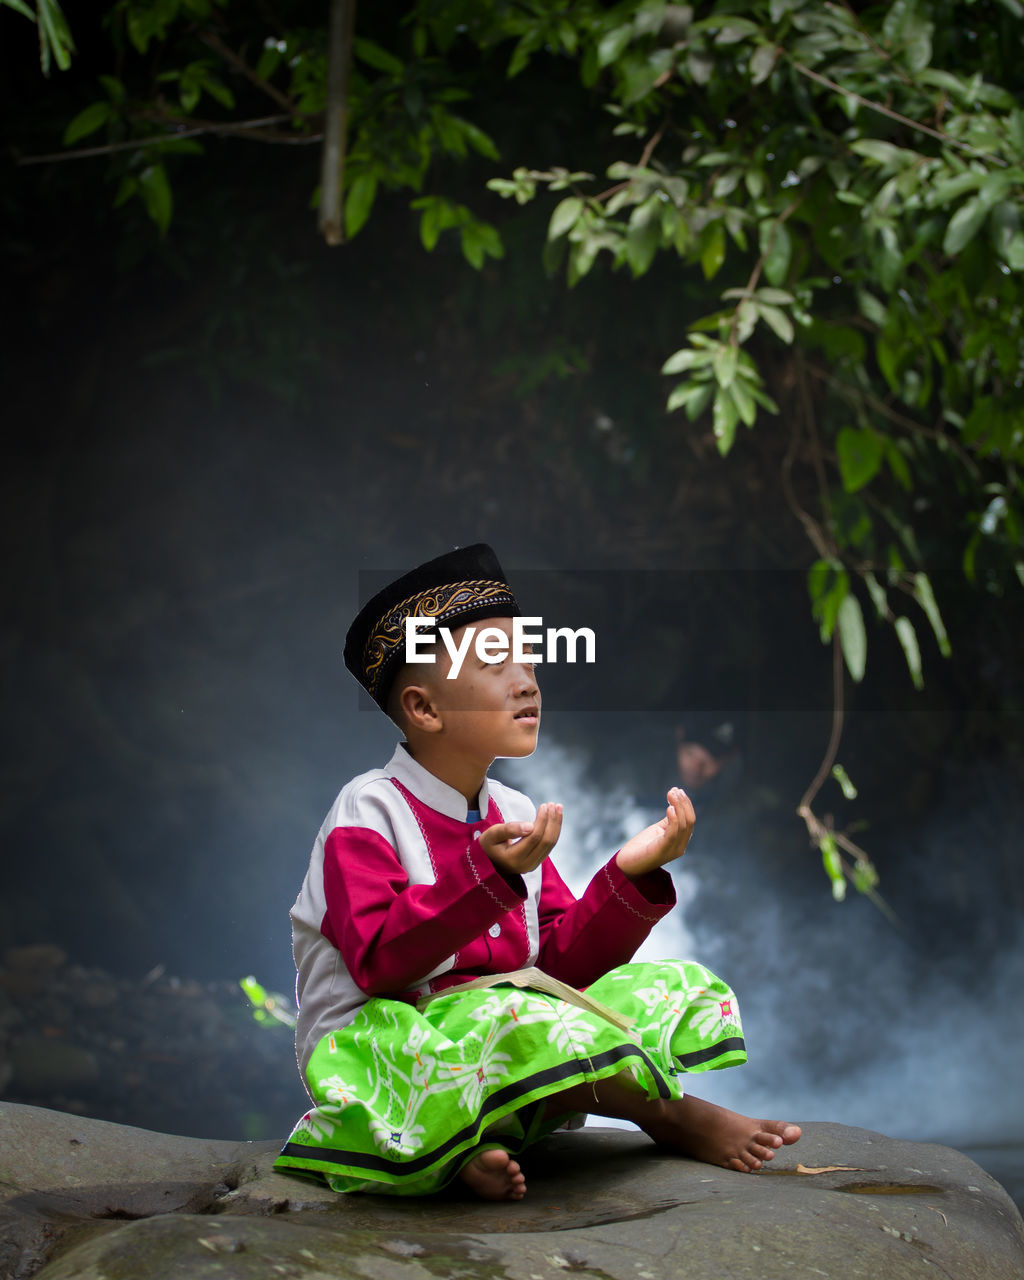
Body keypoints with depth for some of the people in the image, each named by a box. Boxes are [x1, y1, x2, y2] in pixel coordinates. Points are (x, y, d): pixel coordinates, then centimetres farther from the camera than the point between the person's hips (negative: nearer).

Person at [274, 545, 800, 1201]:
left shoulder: (513, 815, 12)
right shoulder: (368, 809, -10)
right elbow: (378, 962, -24)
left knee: (674, 983, 3)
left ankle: (490, 1138, -16)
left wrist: (629, 874, -9)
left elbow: (563, 961, 7)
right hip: (375, 1058, -7)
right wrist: (487, 874, -33)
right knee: (500, 1017, -39)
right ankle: (670, 1114, -11)